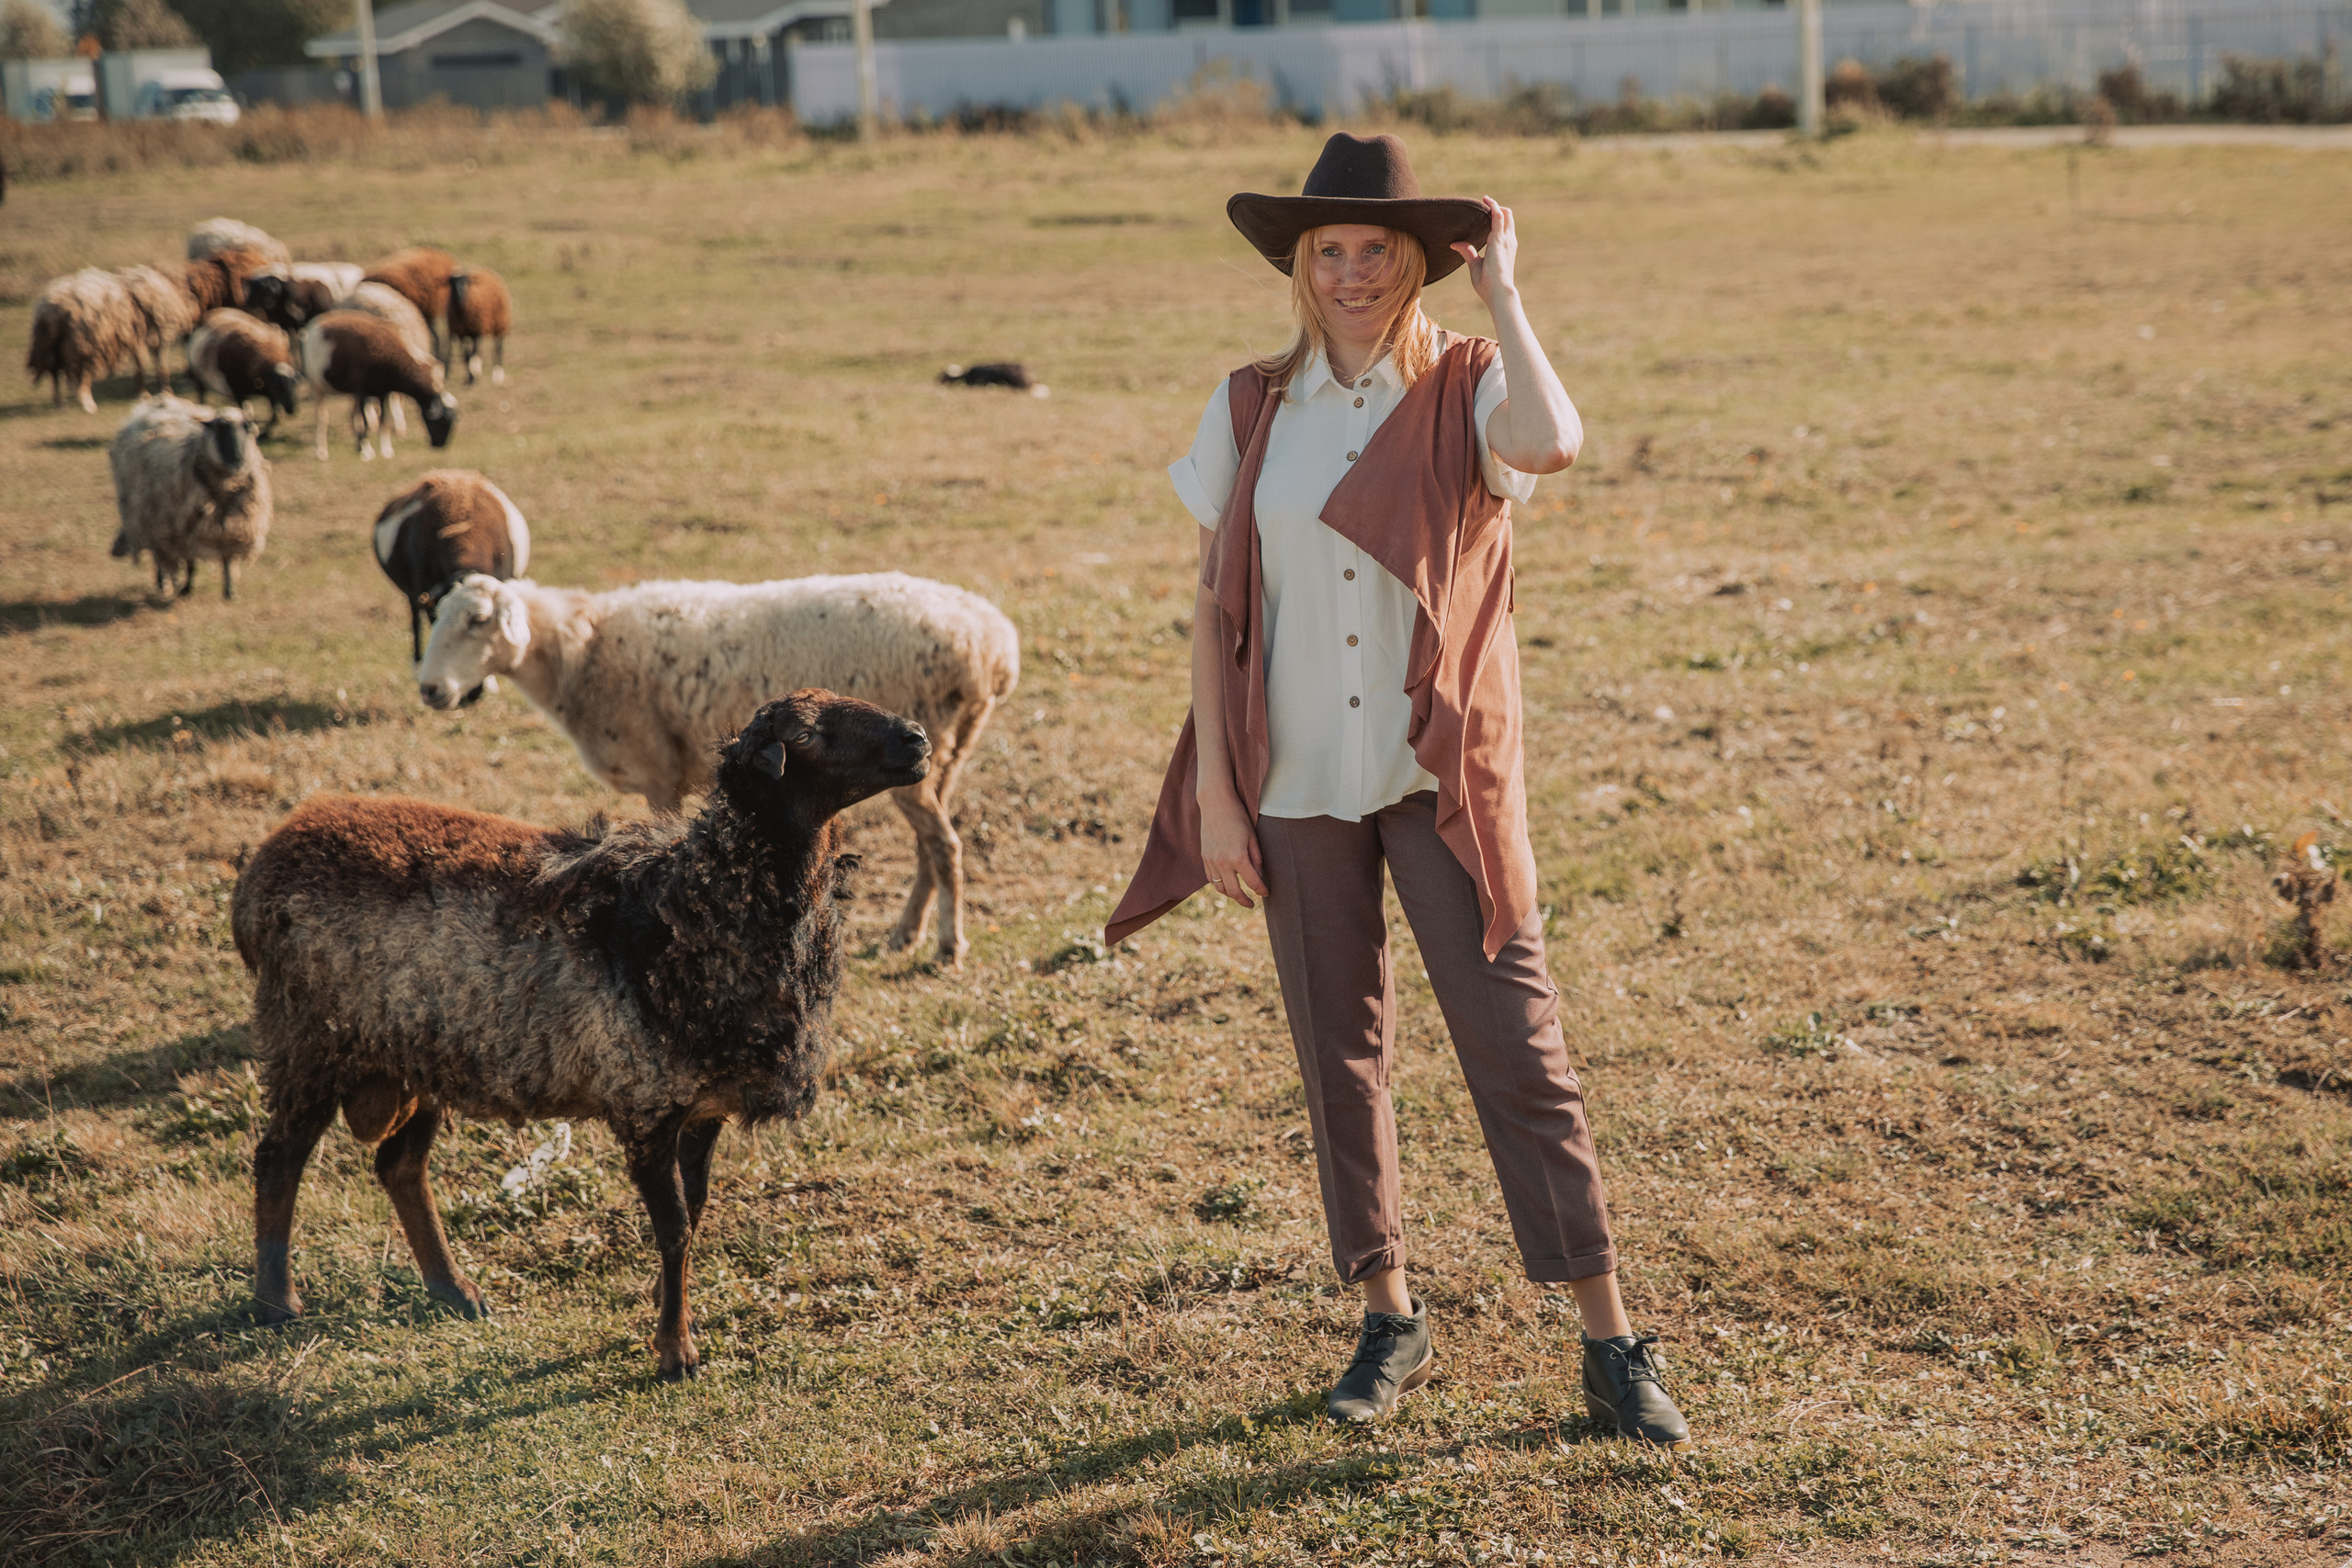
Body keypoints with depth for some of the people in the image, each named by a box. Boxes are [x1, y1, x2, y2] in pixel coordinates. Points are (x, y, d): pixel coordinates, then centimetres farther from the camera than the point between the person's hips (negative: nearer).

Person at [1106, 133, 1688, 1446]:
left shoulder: (1465, 390, -4)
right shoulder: (1252, 411, 4)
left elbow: (1552, 445, -29)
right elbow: (1216, 609, 6)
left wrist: (1502, 290, -16)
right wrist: (1216, 794, 1)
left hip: (1444, 779, -3)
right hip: (1299, 788, 3)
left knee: (1518, 1042, -4)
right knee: (1342, 1056, 11)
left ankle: (1614, 1342, 3)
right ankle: (1391, 1322, 26)